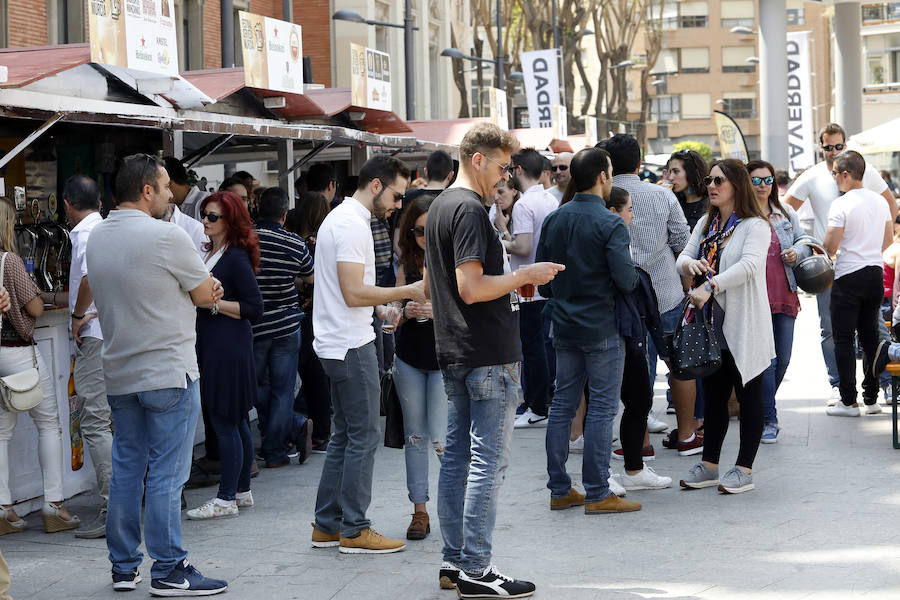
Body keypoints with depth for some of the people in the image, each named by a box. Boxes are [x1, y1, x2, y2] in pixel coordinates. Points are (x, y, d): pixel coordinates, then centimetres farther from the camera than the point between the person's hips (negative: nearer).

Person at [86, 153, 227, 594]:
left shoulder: (96, 238, 9)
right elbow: (207, 295, -7)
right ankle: (169, 571, 1)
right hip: (168, 372, -7)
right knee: (166, 475, -3)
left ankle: (123, 567, 19)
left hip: (118, 374, 7)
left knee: (126, 469, 13)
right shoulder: (166, 237, -16)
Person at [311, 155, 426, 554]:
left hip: (338, 343, 11)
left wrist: (381, 308, 13)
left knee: (345, 435, 15)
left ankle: (327, 525, 19)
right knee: (363, 436, -5)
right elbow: (353, 293, -22)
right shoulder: (352, 225, -16)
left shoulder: (341, 217, 17)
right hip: (351, 345, -11)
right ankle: (354, 530, 1)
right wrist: (407, 292, -17)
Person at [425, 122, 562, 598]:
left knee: (457, 456, 12)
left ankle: (454, 560, 18)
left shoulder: (439, 206, 16)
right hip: (488, 355, -10)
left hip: (453, 354, 10)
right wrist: (524, 276, -10)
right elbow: (471, 288, -23)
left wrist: (512, 283, 20)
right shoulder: (470, 210, -15)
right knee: (488, 461, -6)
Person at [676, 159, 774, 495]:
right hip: (710, 323, 7)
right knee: (714, 395, 13)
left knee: (748, 395, 1)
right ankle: (709, 465, 21)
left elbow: (750, 265, -25)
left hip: (742, 326, -7)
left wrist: (710, 285, -34)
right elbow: (682, 259, 9)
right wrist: (689, 264, -16)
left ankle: (744, 470, 7)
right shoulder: (706, 224, 14)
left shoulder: (755, 226, -9)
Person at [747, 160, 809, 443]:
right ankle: (769, 420, -4)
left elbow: (804, 242, 19)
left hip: (784, 295, 5)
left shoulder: (786, 214, 13)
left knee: (783, 359, 8)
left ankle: (762, 406, 30)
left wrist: (796, 253, -3)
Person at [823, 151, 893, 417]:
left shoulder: (841, 205, -15)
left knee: (844, 339, 1)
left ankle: (848, 401, 2)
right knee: (870, 336, 13)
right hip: (876, 275, 6)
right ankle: (872, 399, 15)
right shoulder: (880, 202, 6)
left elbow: (830, 247, -17)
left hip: (848, 278, -6)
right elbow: (889, 239, 15)